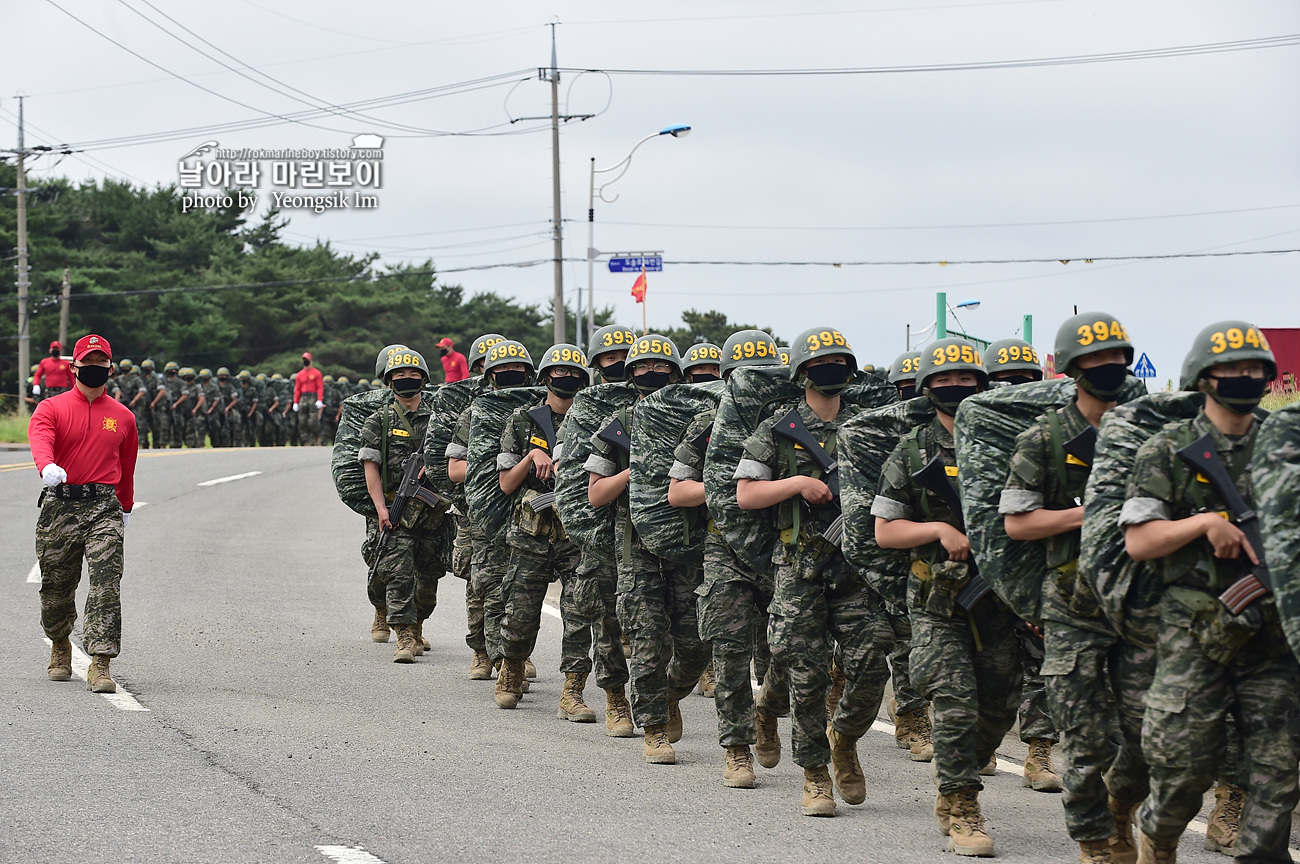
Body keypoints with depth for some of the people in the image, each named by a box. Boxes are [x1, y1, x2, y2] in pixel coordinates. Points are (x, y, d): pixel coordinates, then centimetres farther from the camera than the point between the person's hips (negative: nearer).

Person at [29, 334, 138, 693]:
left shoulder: (123, 417, 11)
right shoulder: (52, 408, 2)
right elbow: (39, 438, -20)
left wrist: (125, 508, 27)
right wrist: (48, 466, -41)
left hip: (103, 506, 1)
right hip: (59, 505, 0)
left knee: (106, 582, -15)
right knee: (56, 586, 9)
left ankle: (100, 666, -19)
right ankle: (60, 648, 37)